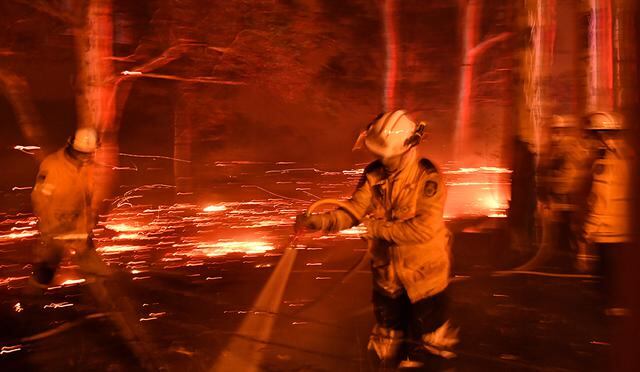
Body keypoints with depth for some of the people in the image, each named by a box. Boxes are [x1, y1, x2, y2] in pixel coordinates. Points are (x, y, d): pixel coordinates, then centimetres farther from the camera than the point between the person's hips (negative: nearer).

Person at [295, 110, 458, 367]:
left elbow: (424, 229, -30)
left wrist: (378, 228, -27)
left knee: (428, 335, 16)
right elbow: (352, 212, -13)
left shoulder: (428, 178, -22)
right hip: (387, 273, 5)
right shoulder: (374, 175, -8)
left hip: (423, 275, -4)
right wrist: (315, 221, -29)